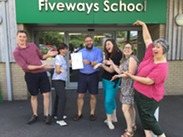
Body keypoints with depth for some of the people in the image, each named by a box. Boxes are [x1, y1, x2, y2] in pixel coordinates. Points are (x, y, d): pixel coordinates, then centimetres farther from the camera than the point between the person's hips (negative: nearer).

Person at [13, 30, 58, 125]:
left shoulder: (33, 45, 6)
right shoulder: (16, 52, -7)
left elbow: (41, 57, 18)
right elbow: (25, 67, -16)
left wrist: (48, 55, -5)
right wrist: (40, 66, -23)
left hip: (42, 73, 3)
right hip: (30, 75, -3)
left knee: (46, 94, 1)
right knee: (33, 96, 11)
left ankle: (47, 115, 14)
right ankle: (35, 115, 29)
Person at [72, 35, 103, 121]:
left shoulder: (98, 51, 0)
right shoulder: (80, 52, 9)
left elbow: (99, 63, -13)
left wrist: (90, 63, -28)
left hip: (93, 75, -2)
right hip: (82, 75, 2)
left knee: (93, 96, 8)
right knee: (80, 96, 4)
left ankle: (92, 113, 25)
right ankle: (79, 114, 20)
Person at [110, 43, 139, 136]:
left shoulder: (132, 59, -15)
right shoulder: (124, 59, 14)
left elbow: (131, 73, -21)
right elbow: (120, 71, 5)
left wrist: (117, 76, -14)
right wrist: (112, 63, 6)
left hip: (130, 86, -9)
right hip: (125, 85, 9)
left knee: (125, 108, -7)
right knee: (130, 107, 18)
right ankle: (133, 126, 33)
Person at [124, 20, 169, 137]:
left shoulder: (162, 66, -23)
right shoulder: (151, 55, -2)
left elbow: (148, 81, -27)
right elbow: (147, 39, 8)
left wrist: (132, 76, -18)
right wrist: (144, 25, 7)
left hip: (149, 96, -8)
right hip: (140, 92, 8)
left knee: (148, 118, 3)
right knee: (144, 117, 14)